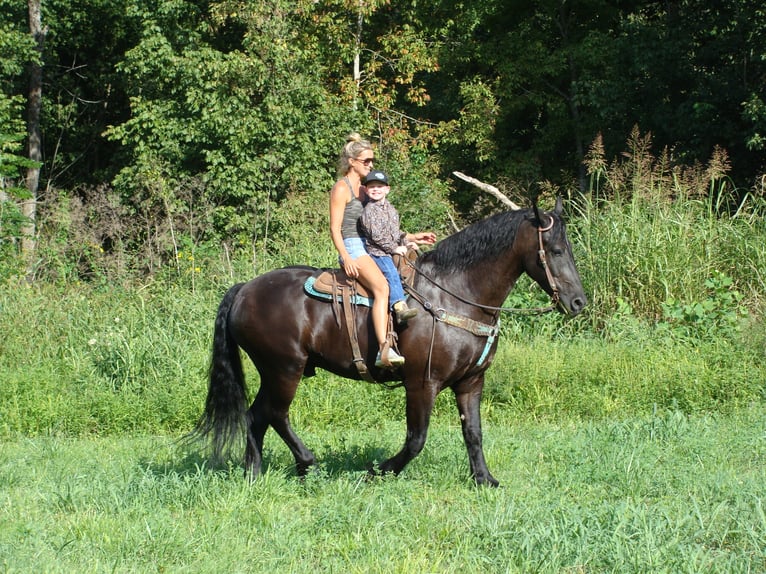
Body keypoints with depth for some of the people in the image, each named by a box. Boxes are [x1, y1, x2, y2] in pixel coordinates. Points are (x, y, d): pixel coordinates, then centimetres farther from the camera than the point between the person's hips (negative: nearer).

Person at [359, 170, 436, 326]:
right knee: (391, 272, -32)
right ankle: (400, 307, -49)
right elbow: (376, 235, -16)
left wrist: (412, 239, 19)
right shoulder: (369, 210, -8)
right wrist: (394, 248, -16)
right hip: (377, 253, -9)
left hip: (394, 251, 9)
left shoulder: (391, 210, 18)